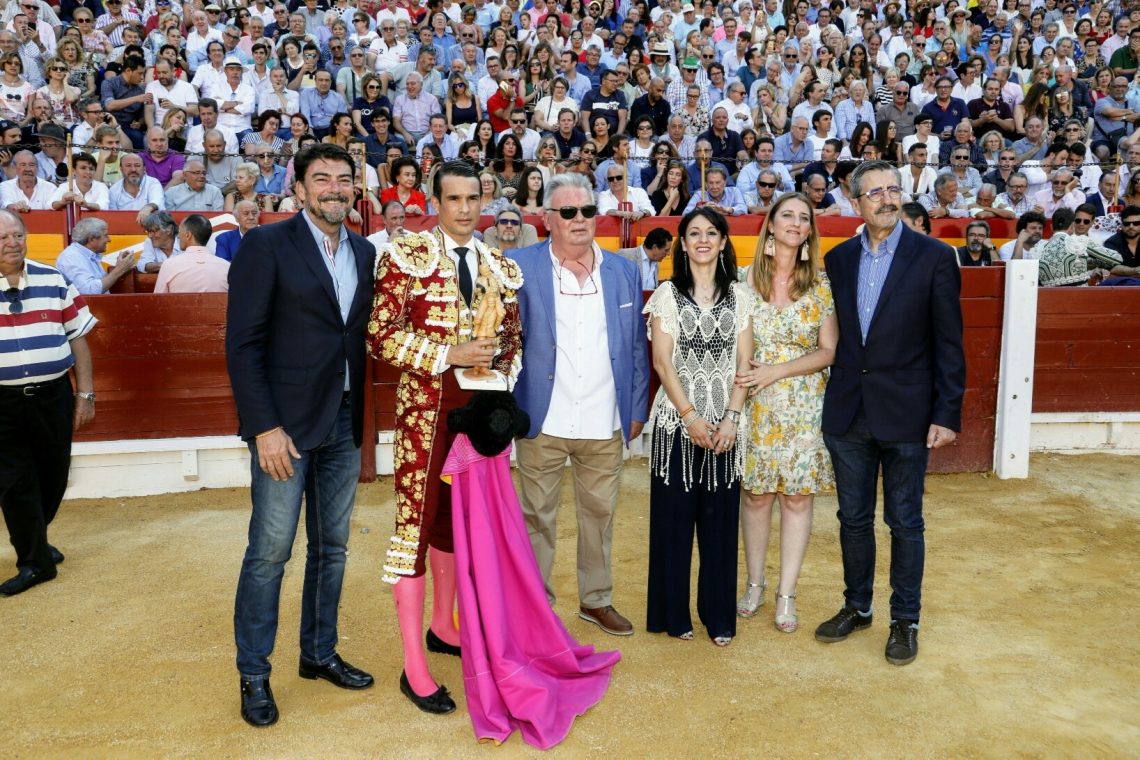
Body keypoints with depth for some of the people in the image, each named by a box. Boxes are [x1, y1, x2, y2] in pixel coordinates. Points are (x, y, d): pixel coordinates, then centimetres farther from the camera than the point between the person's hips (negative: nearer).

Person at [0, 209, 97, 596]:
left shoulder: (54, 281, 3)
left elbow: (78, 339, 6)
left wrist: (85, 394, 3)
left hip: (53, 396, 2)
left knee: (52, 478, 13)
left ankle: (32, 540, 37)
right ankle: (35, 561, 15)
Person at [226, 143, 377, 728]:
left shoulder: (365, 253, 10)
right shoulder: (266, 245, -6)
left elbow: (366, 337, 11)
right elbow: (243, 344, -10)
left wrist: (366, 419, 5)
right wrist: (264, 427, -15)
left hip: (345, 422, 5)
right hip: (285, 422, -5)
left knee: (332, 547, 14)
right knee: (270, 552, 1)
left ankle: (319, 653, 30)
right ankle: (253, 675, 17)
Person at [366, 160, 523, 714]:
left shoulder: (502, 268, 9)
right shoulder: (405, 255, -5)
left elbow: (512, 337, 17)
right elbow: (380, 335, -10)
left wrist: (501, 374, -2)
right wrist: (447, 355, -18)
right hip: (426, 406, -5)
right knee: (417, 521, -1)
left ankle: (443, 627, 35)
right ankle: (414, 665, 8)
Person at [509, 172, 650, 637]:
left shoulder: (624, 271, 7)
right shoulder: (520, 267, -4)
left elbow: (637, 346, 11)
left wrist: (637, 408, 9)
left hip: (605, 423, 3)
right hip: (542, 423, -3)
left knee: (600, 512, 14)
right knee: (537, 516, 9)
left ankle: (597, 600, 31)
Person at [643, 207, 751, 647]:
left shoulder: (738, 296, 7)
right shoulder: (668, 294, 1)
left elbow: (744, 363, 4)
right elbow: (662, 362, -5)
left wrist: (731, 418, -8)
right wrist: (691, 417, -12)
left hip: (725, 423, 2)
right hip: (677, 420, -2)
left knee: (720, 520, 6)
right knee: (674, 518, 4)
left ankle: (718, 615, 19)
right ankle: (674, 614, 17)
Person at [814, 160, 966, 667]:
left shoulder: (934, 257, -5)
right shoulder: (839, 259, 6)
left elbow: (949, 344, -6)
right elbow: (833, 335, 10)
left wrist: (947, 414, -10)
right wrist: (829, 401, 6)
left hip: (906, 414, -3)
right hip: (847, 412, 4)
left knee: (905, 523, 8)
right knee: (853, 519, 14)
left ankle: (905, 620, 25)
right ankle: (856, 607, 32)